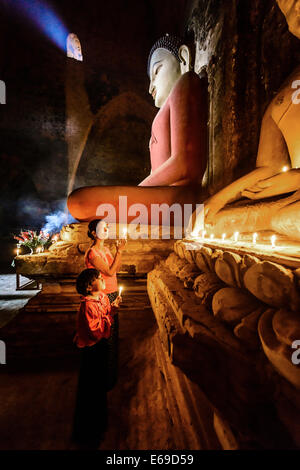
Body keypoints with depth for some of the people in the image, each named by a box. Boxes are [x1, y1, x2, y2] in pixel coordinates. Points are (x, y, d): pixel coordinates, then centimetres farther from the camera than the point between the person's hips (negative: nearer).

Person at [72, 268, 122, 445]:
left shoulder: (103, 296, -3)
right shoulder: (88, 305, -29)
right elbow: (96, 331, -29)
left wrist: (113, 308, -8)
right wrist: (110, 313, -31)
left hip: (101, 345, 9)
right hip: (92, 349, -8)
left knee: (101, 383, 27)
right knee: (91, 388, 11)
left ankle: (99, 421, 53)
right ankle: (87, 432, 37)